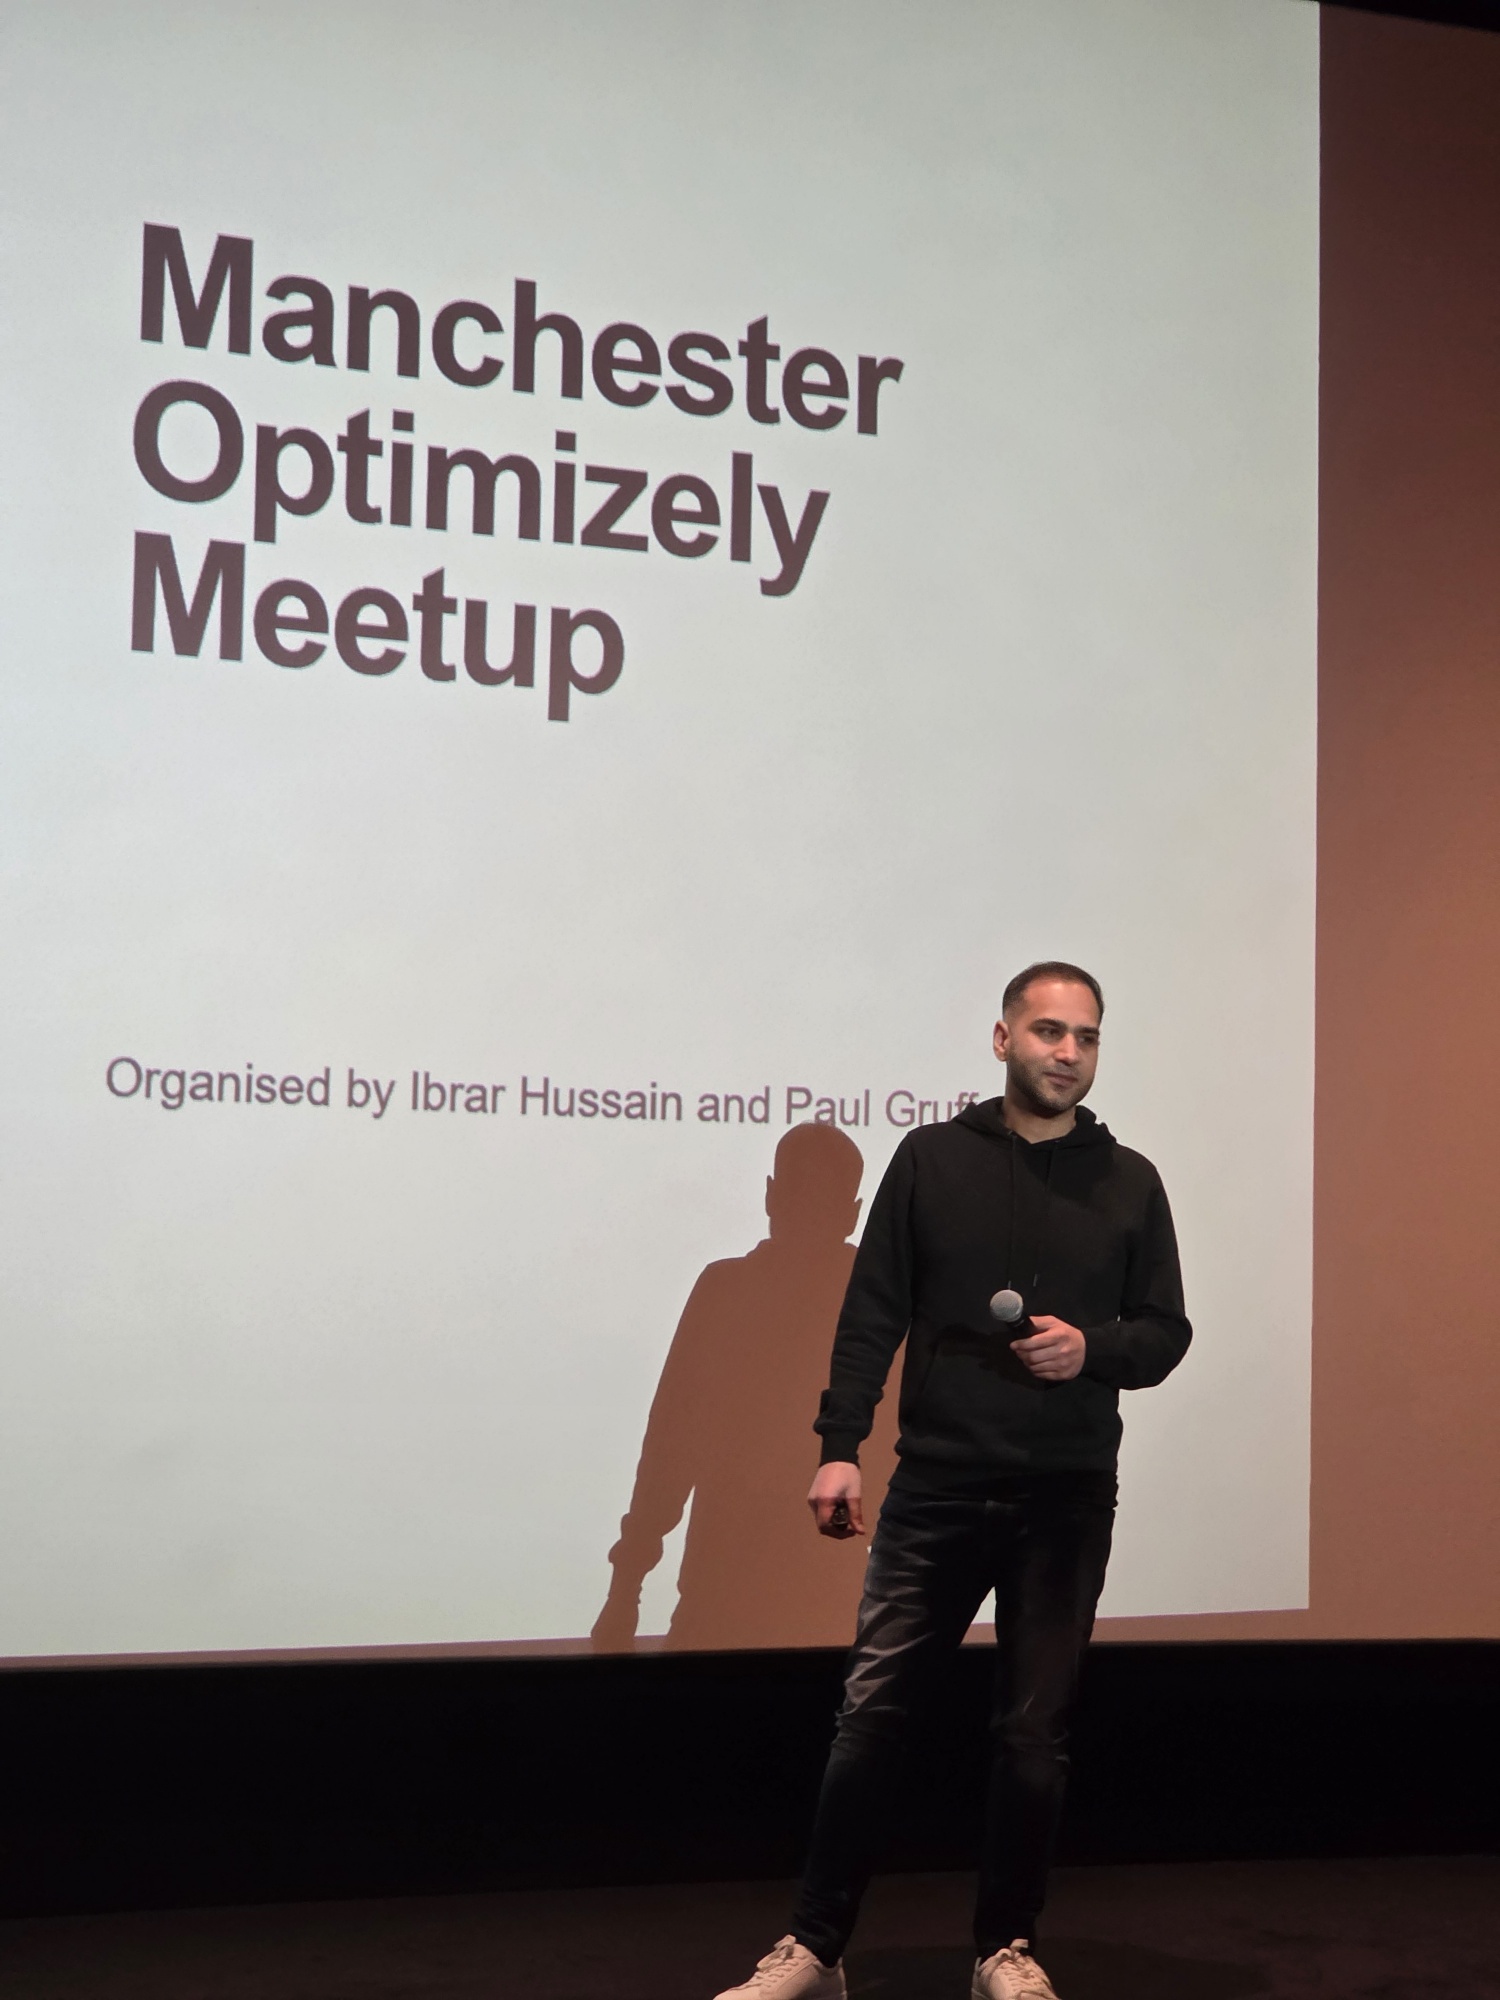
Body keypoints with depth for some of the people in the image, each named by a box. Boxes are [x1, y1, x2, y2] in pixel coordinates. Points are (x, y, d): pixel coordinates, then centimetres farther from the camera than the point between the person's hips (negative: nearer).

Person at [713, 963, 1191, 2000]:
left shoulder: (1129, 1182, 7)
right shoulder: (932, 1158, 4)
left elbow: (1167, 1331, 8)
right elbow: (872, 1316, 2)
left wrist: (1095, 1350, -13)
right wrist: (839, 1445, -7)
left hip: (1068, 1499, 1)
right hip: (937, 1487, -1)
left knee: (1035, 1733, 6)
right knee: (871, 1714, -2)